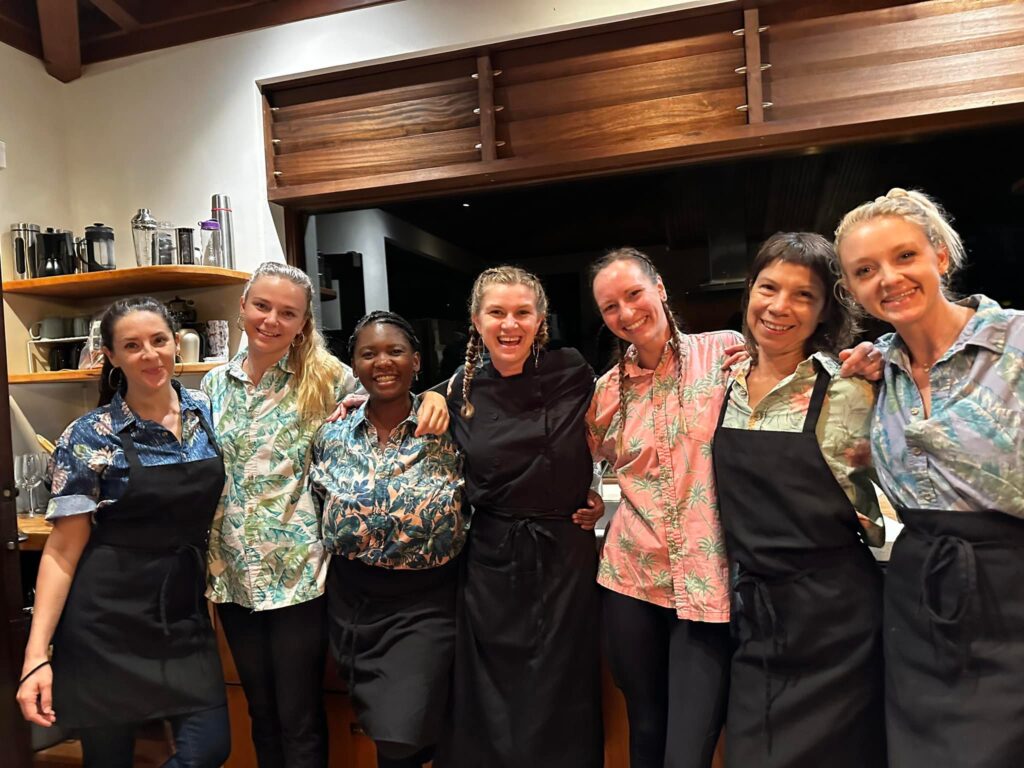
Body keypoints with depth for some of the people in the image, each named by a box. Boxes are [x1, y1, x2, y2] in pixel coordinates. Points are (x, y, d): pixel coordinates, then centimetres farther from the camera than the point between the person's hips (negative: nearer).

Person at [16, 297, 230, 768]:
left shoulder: (207, 411, 0)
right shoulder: (89, 437, -10)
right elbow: (62, 552, -8)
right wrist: (36, 653, -14)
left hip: (184, 614, 3)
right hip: (107, 623, -3)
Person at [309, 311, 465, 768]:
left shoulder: (447, 431, -10)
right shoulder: (331, 437, 0)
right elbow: (317, 510, 12)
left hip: (424, 603, -3)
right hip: (351, 598, 4)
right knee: (378, 729, 18)